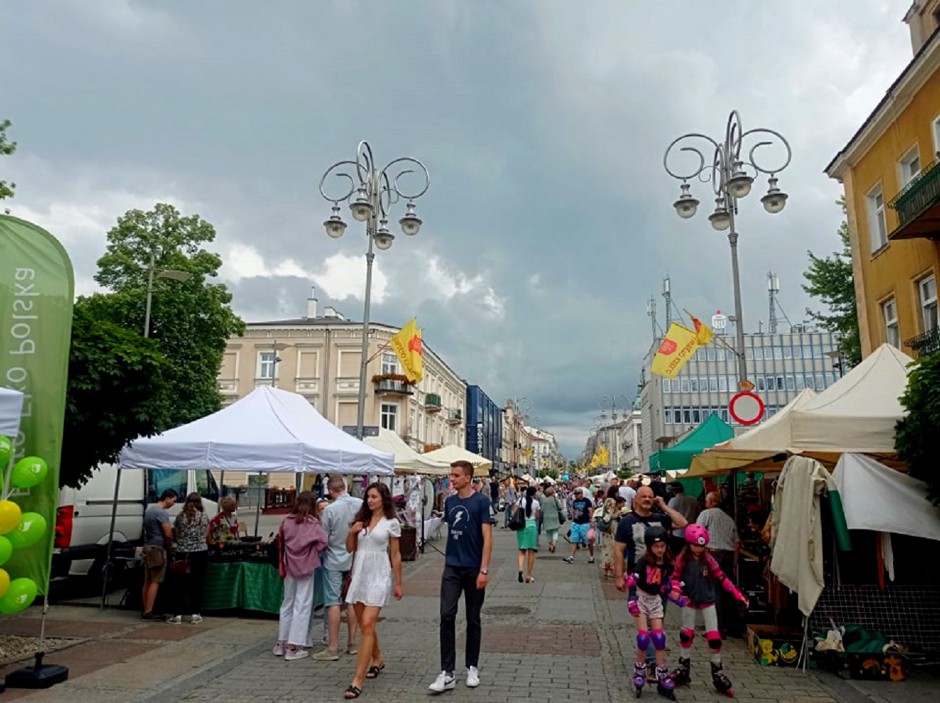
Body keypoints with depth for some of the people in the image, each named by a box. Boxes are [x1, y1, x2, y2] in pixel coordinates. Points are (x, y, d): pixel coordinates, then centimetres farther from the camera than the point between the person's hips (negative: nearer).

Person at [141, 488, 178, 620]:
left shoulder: (150, 509, 15)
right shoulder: (162, 512, -16)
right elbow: (168, 534, -19)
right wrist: (170, 546, -2)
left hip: (147, 547, 10)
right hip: (157, 549, -10)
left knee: (147, 581, 12)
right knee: (155, 582, -5)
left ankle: (145, 610, 17)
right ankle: (148, 612, -5)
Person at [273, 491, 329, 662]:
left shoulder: (286, 521, -1)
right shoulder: (313, 523, -13)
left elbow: (281, 541, 6)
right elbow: (323, 541, -22)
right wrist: (314, 552, -5)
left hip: (289, 566, 5)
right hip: (306, 567, -5)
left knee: (287, 603, 18)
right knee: (302, 606, 3)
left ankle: (281, 643, 25)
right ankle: (292, 647, 4)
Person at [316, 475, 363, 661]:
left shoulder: (330, 510, -17)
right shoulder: (361, 504, -5)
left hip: (333, 561, -4)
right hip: (355, 560, 5)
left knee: (333, 603, 0)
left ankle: (332, 648, 2)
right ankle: (352, 643, 22)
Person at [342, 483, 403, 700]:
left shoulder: (391, 523, -3)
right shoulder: (361, 520, 10)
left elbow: (395, 555, 0)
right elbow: (350, 549, 12)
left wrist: (398, 583, 1)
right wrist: (351, 532, -7)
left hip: (378, 576, -6)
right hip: (359, 575, 6)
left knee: (367, 626, -13)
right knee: (364, 626, 15)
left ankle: (357, 681, -11)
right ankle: (377, 660, 39)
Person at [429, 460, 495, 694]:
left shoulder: (481, 502, -10)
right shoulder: (449, 502, 6)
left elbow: (487, 538, -12)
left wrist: (484, 570, -17)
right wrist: (448, 558, 15)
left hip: (474, 569, -4)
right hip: (452, 568, 4)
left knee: (473, 619, 9)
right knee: (447, 616, -5)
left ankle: (472, 668, 25)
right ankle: (447, 673, -1)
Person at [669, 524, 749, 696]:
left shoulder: (708, 559, -6)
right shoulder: (682, 559, -9)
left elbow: (721, 578, -5)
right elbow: (675, 578, -5)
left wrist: (738, 594, -9)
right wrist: (676, 592, -24)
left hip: (708, 601, 0)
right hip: (690, 601, 0)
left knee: (714, 636, -1)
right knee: (686, 634, 10)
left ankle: (717, 671, 13)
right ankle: (684, 667, 26)